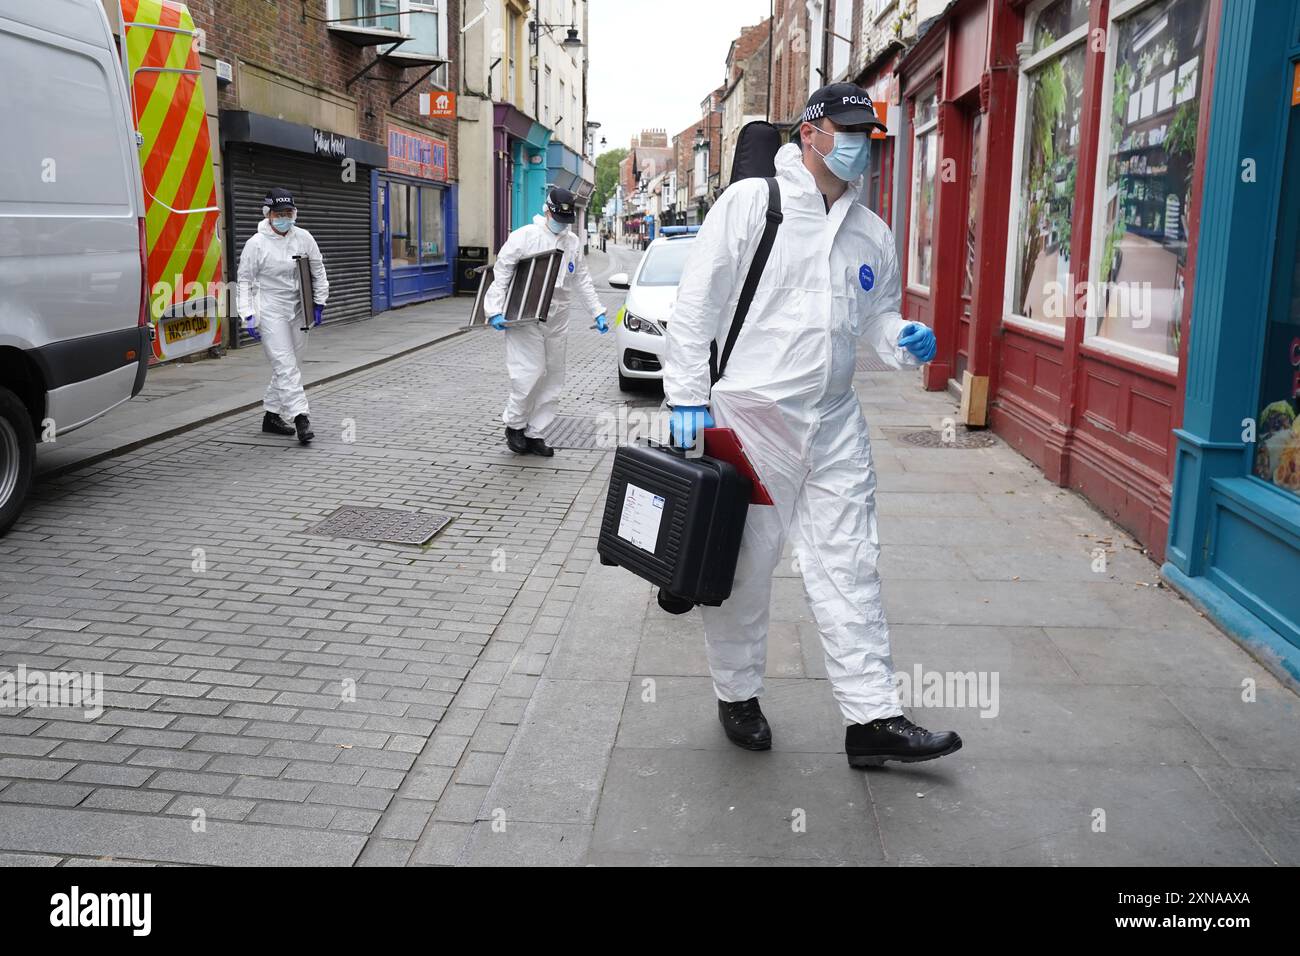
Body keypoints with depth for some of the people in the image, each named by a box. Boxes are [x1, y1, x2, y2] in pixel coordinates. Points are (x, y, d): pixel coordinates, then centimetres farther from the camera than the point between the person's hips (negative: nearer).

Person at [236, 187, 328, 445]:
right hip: (270, 311, -5)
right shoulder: (256, 243, -7)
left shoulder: (303, 238, 3)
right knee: (286, 366, -12)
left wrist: (319, 302, 9)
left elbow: (318, 271, 13)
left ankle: (271, 415, 23)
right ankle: (300, 418, -16)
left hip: (297, 310, 5)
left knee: (286, 365, 11)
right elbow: (245, 281, -3)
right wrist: (248, 315, -9)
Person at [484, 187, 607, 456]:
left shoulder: (573, 243, 12)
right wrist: (495, 311, -13)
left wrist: (598, 313, 12)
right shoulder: (524, 236, -5)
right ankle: (514, 426, 9)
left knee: (553, 379, 6)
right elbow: (501, 273, -5)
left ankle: (535, 434, 16)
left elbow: (583, 280, 19)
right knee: (529, 372, -13)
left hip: (557, 320, 6)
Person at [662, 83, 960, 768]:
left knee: (849, 568, 4)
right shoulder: (751, 201, -4)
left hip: (834, 426, 5)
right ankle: (737, 695, 26)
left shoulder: (872, 234, 14)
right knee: (743, 567, 6)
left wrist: (905, 341, 0)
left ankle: (872, 718, 9)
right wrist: (688, 396, -11)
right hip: (749, 416, -5)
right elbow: (696, 301, -6)